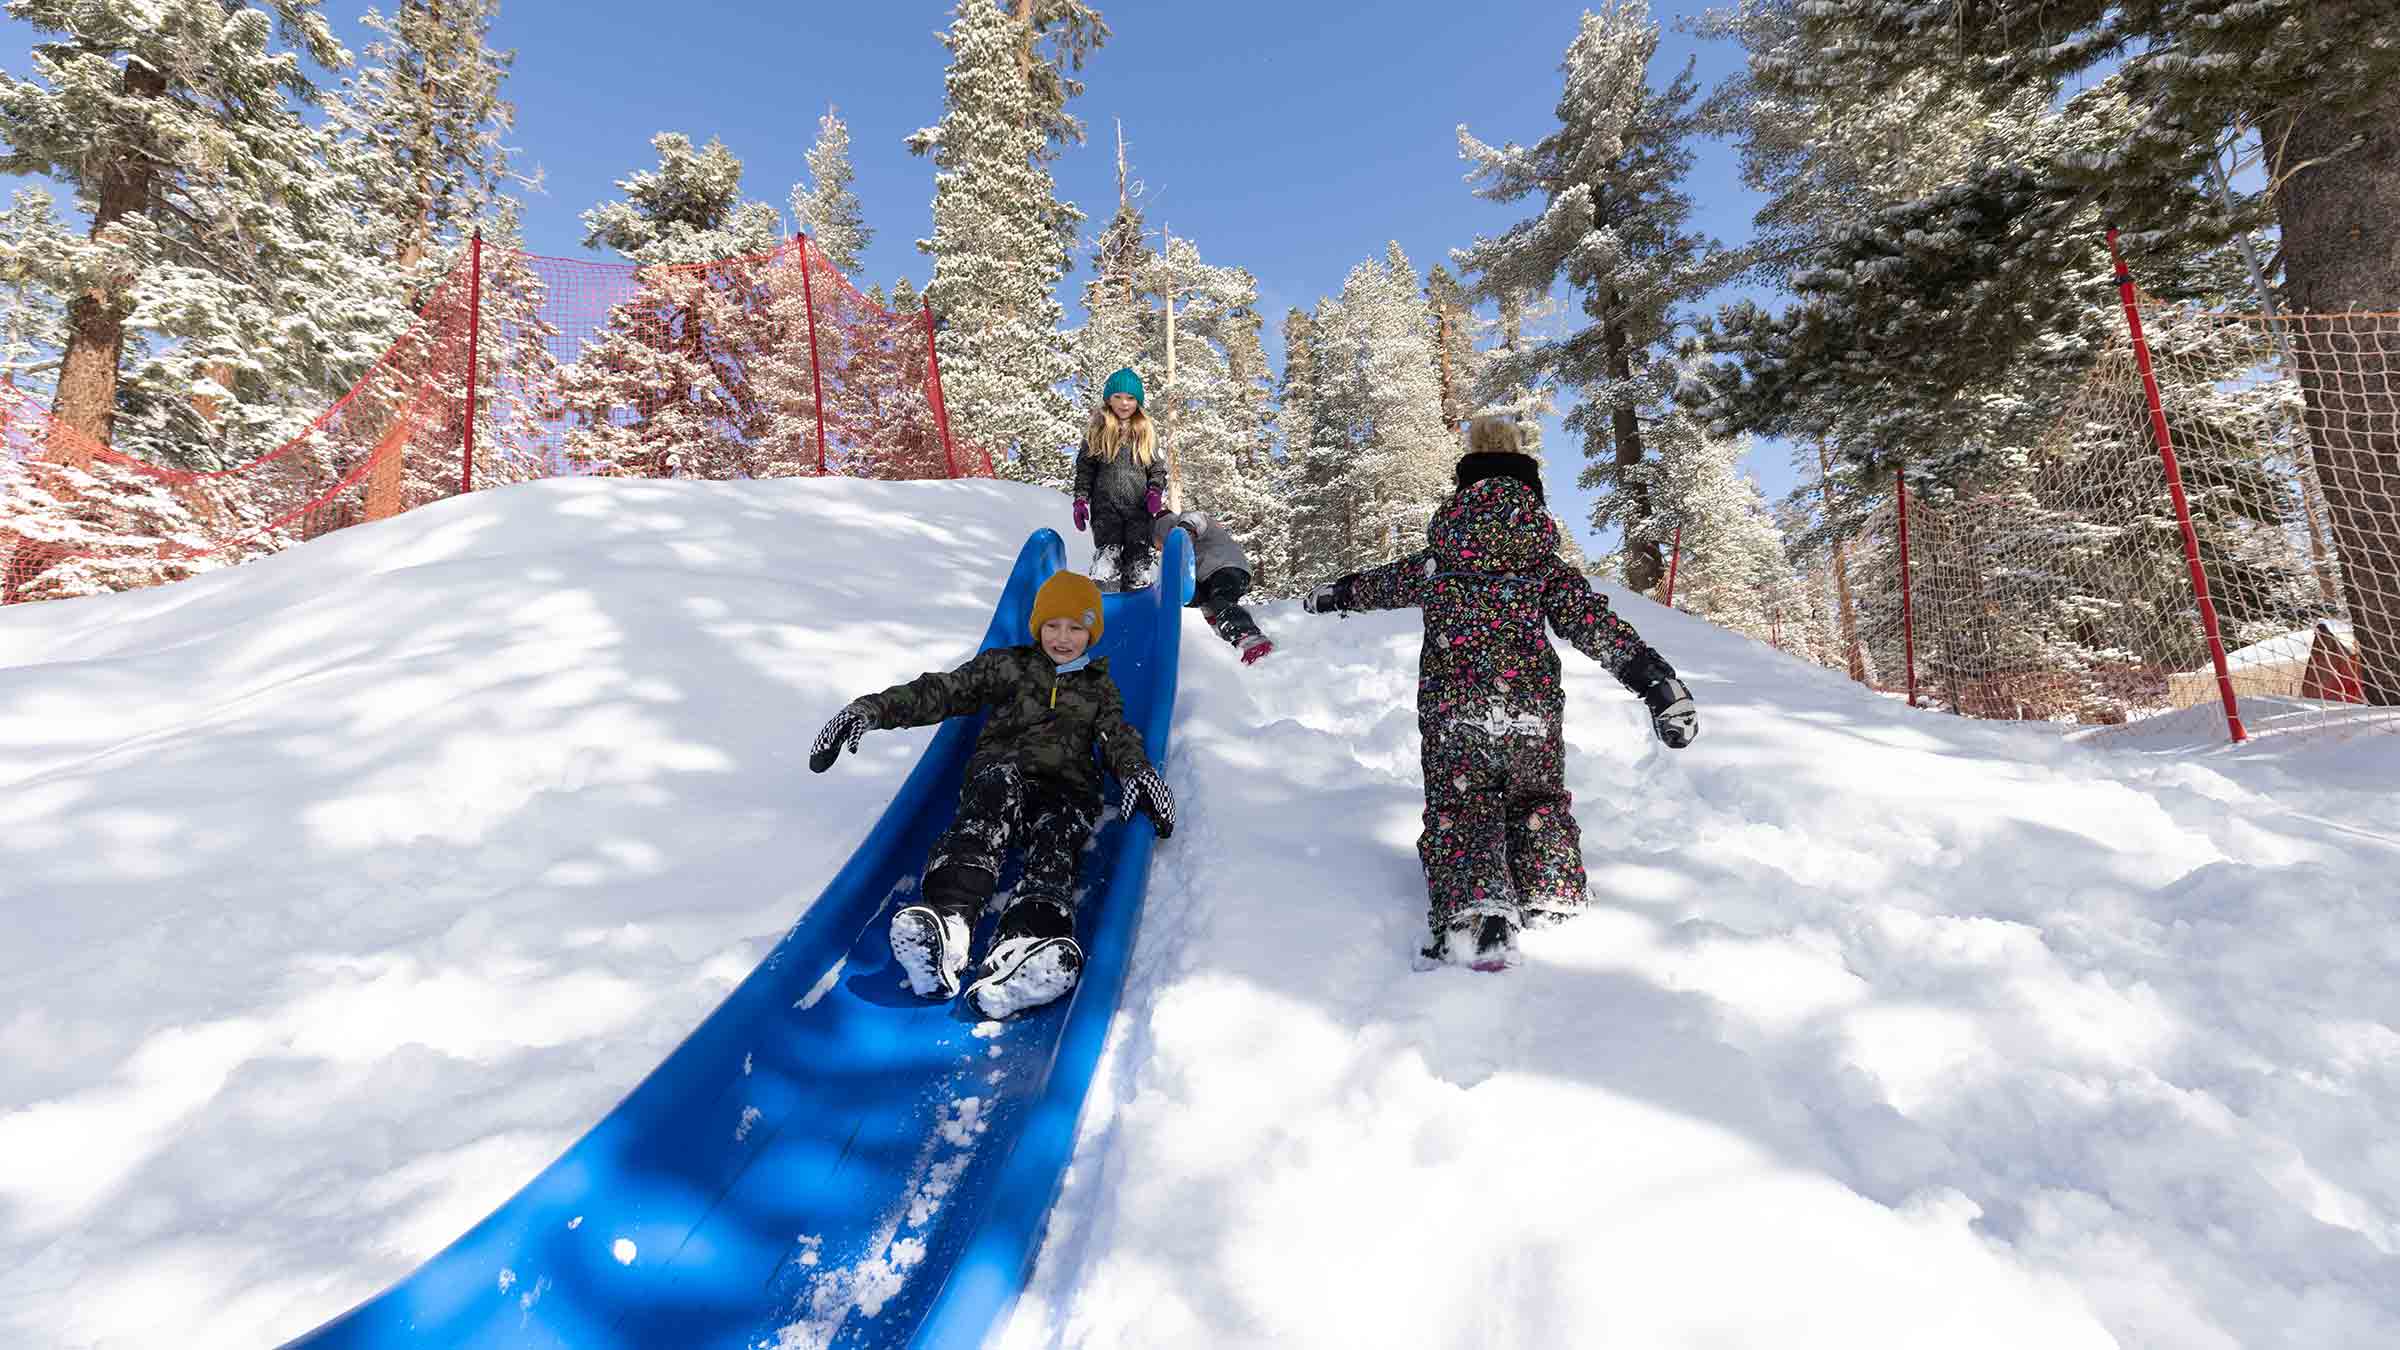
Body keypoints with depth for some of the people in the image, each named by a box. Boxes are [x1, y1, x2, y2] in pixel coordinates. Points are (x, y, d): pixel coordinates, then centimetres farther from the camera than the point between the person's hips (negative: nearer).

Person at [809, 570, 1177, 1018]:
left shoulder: (1099, 688, 27)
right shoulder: (1005, 664, 24)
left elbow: (1118, 734, 13)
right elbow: (939, 692, 15)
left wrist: (1137, 770, -12)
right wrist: (874, 709, -1)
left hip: (1066, 791, 1)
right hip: (998, 773, -1)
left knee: (1056, 837, -35)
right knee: (1001, 783, -39)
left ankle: (1024, 948, -68)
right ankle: (946, 917, -63)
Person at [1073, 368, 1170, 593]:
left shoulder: (1147, 430, 12)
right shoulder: (1097, 429, 7)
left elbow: (1157, 466, 14)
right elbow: (1085, 467, 8)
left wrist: (1156, 490, -4)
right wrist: (1081, 499, -2)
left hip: (1140, 507, 2)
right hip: (1106, 507, -2)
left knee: (1140, 561, 2)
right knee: (1107, 557, -11)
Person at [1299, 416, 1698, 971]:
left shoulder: (1433, 562, 11)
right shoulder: (1547, 567, 6)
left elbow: (1381, 583, 29)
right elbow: (1595, 623, -6)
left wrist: (1333, 594, 49)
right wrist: (1657, 681, -10)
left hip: (1450, 713, 0)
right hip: (1533, 714, 0)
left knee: (1459, 814, 3)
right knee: (1540, 803, 22)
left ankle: (1472, 911, -22)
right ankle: (1553, 900, 7)